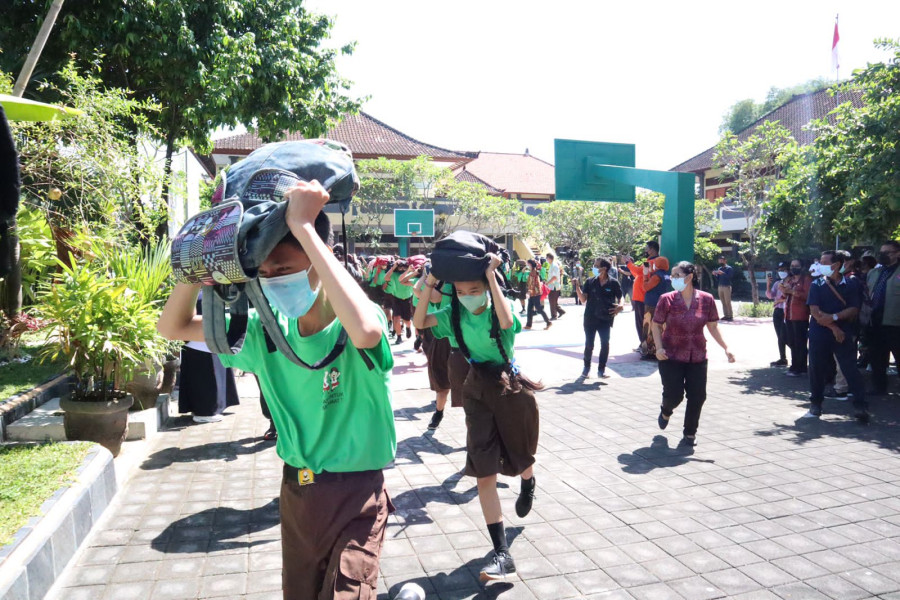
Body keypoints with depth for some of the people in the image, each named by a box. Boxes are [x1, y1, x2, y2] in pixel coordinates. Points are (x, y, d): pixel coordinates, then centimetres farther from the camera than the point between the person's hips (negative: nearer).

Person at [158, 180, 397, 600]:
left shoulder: (351, 327, -21)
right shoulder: (267, 331, -3)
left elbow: (366, 331, -47)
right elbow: (174, 327, 4)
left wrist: (303, 226, -40)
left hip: (354, 497, -6)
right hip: (295, 492, 6)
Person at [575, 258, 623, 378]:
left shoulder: (613, 283, -2)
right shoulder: (590, 282, 2)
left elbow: (620, 297, 7)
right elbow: (583, 299, -1)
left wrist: (620, 306, -13)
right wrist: (577, 287, -15)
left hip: (605, 318, -1)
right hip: (590, 318, 1)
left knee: (605, 344, 1)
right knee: (589, 344, 6)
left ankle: (601, 370, 14)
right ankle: (586, 368, 22)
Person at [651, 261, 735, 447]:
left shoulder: (706, 299, -3)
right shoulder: (667, 299, -8)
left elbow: (713, 327, 6)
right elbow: (656, 325, 0)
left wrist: (726, 348, -1)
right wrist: (659, 347, -13)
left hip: (697, 357, 2)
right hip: (671, 356, -2)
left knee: (697, 397, 2)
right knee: (674, 395, -3)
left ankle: (690, 433, 23)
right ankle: (666, 412, 35)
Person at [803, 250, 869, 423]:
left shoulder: (851, 285, 3)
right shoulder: (816, 285, 3)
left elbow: (854, 309, -2)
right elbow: (814, 311, -5)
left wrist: (834, 317, -17)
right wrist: (833, 328, -12)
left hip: (844, 333, -1)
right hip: (819, 333, 1)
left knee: (850, 368, -5)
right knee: (817, 368, 5)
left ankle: (860, 405, -2)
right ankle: (815, 404, 17)